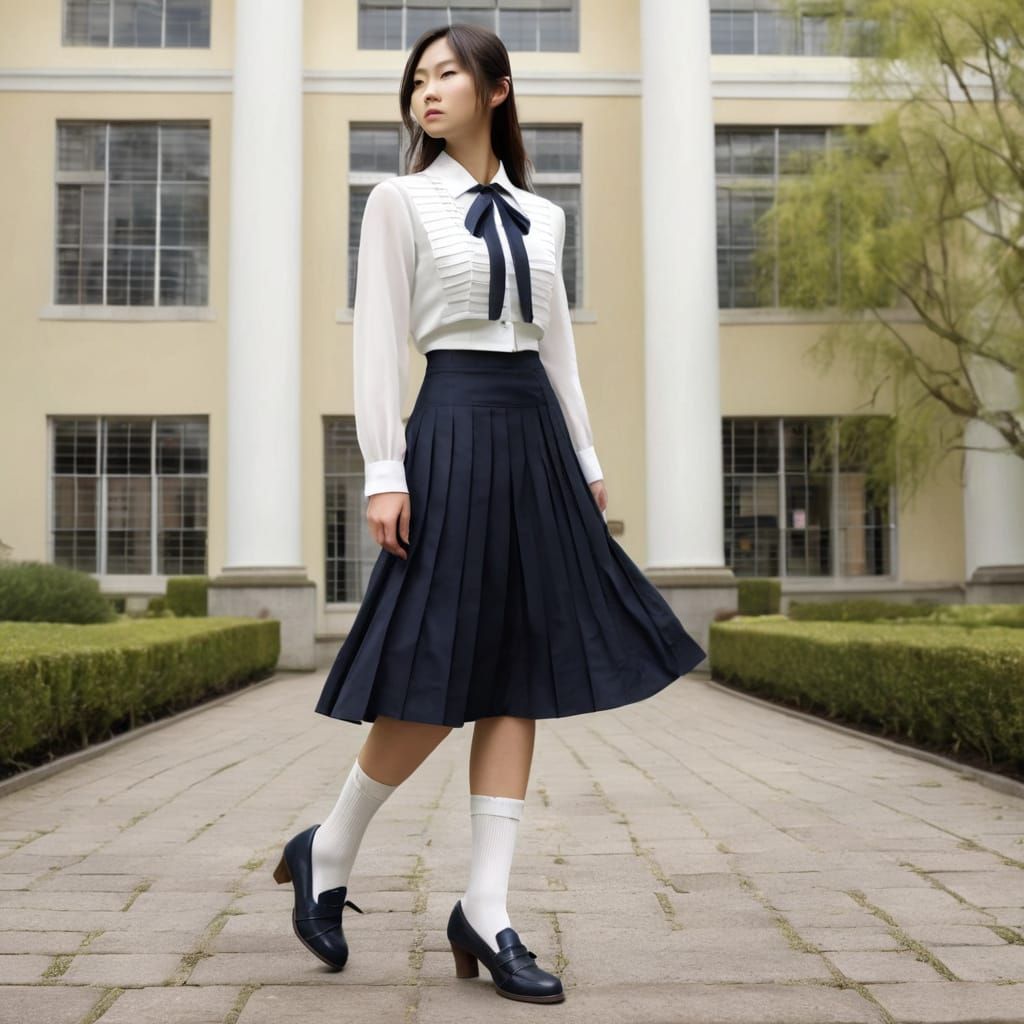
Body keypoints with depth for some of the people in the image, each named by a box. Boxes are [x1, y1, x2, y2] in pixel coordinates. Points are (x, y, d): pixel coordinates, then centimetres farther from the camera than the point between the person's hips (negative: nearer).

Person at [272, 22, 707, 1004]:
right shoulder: (400, 200, 3)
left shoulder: (540, 216, 16)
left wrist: (588, 462, 12)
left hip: (538, 437, 5)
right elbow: (378, 337, -4)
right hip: (456, 428, -5)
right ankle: (326, 853, 17)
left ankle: (485, 909, 7)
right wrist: (383, 471, -12)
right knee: (437, 685, -6)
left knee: (518, 677, 1)